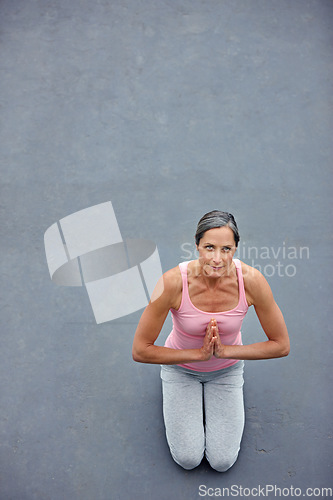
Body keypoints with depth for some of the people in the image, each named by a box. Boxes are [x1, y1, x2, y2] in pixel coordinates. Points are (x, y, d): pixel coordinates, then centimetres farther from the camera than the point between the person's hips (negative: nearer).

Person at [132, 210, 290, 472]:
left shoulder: (251, 280, -29)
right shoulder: (174, 281, -34)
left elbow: (281, 345, -18)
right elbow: (140, 351, -25)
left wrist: (224, 350, -24)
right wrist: (199, 353, -27)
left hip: (227, 369, 1)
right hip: (181, 366, -1)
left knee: (223, 461, 0)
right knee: (188, 458, -2)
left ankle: (209, 392, 23)